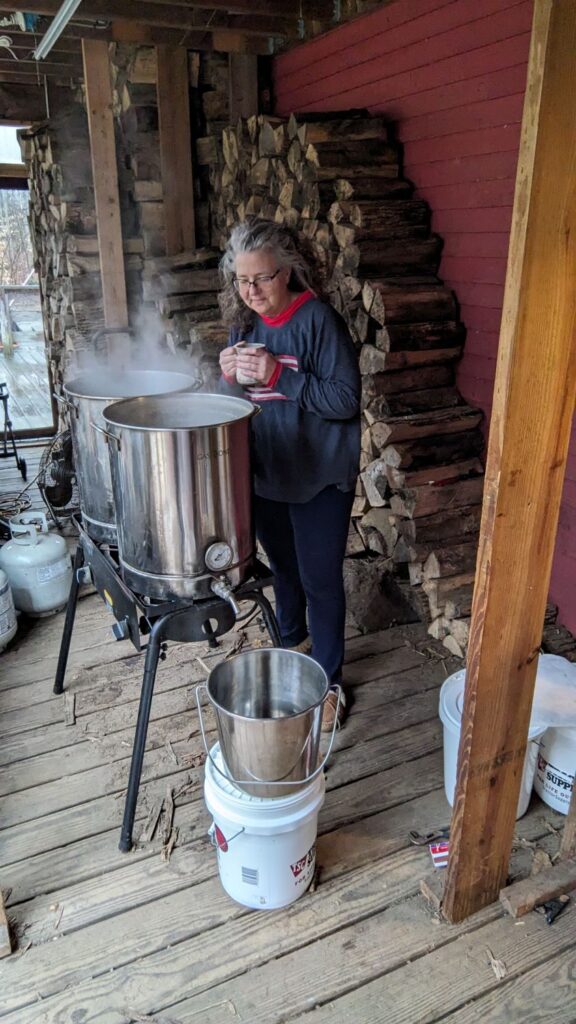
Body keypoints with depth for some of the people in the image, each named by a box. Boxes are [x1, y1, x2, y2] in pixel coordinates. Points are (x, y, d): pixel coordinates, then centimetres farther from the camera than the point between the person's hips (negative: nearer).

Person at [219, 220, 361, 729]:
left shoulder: (319, 319, -15)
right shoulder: (244, 321, 4)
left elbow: (346, 400, -20)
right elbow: (237, 399, 11)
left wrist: (278, 375, -27)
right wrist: (230, 374, -11)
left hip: (319, 476, -6)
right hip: (265, 471, 6)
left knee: (320, 578, 3)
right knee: (283, 565, 22)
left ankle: (328, 682, 21)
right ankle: (293, 641, 46)